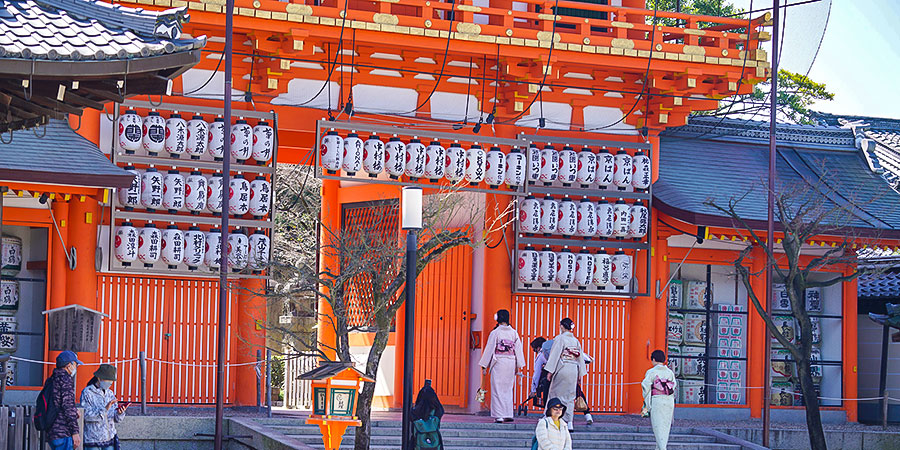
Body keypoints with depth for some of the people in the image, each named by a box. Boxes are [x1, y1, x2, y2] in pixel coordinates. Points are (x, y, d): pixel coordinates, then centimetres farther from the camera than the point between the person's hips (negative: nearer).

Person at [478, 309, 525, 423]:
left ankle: (499, 416, -5)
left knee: (498, 389, 0)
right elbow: (518, 350, 7)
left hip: (498, 363, -4)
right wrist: (518, 367, 13)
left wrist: (484, 366, 2)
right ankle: (508, 414, 10)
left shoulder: (495, 333, -6)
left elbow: (489, 350, -4)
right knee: (508, 390, 13)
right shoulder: (514, 333, 4)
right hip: (511, 363, 4)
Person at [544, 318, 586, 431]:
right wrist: (580, 374, 18)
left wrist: (550, 371, -8)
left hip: (562, 370, -5)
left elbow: (555, 355, -10)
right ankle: (569, 423, 3)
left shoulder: (560, 338, -7)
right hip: (574, 370, 5)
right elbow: (580, 357, 13)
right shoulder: (576, 341, 10)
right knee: (570, 396, 8)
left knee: (558, 395, 2)